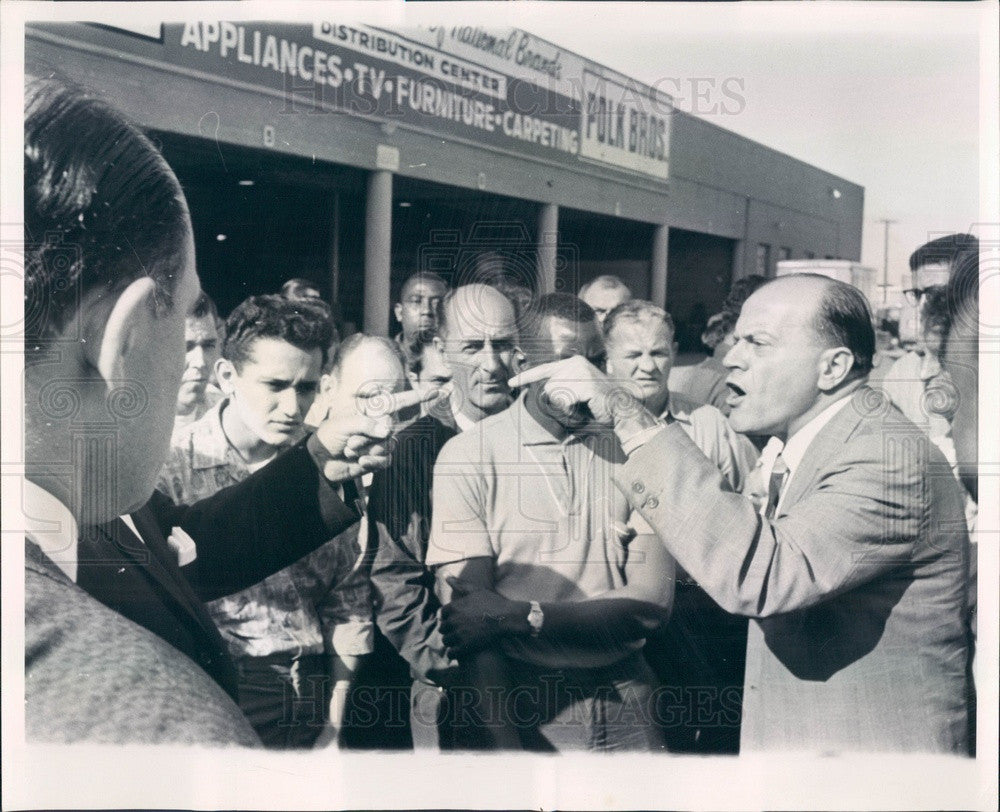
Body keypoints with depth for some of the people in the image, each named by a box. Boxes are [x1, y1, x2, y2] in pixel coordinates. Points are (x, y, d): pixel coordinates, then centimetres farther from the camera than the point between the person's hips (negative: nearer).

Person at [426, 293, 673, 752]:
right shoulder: (467, 456, -7)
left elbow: (652, 602, -11)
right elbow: (467, 615, -13)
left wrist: (523, 616, -21)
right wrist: (501, 735, -24)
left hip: (627, 702, 2)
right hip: (527, 709, -2)